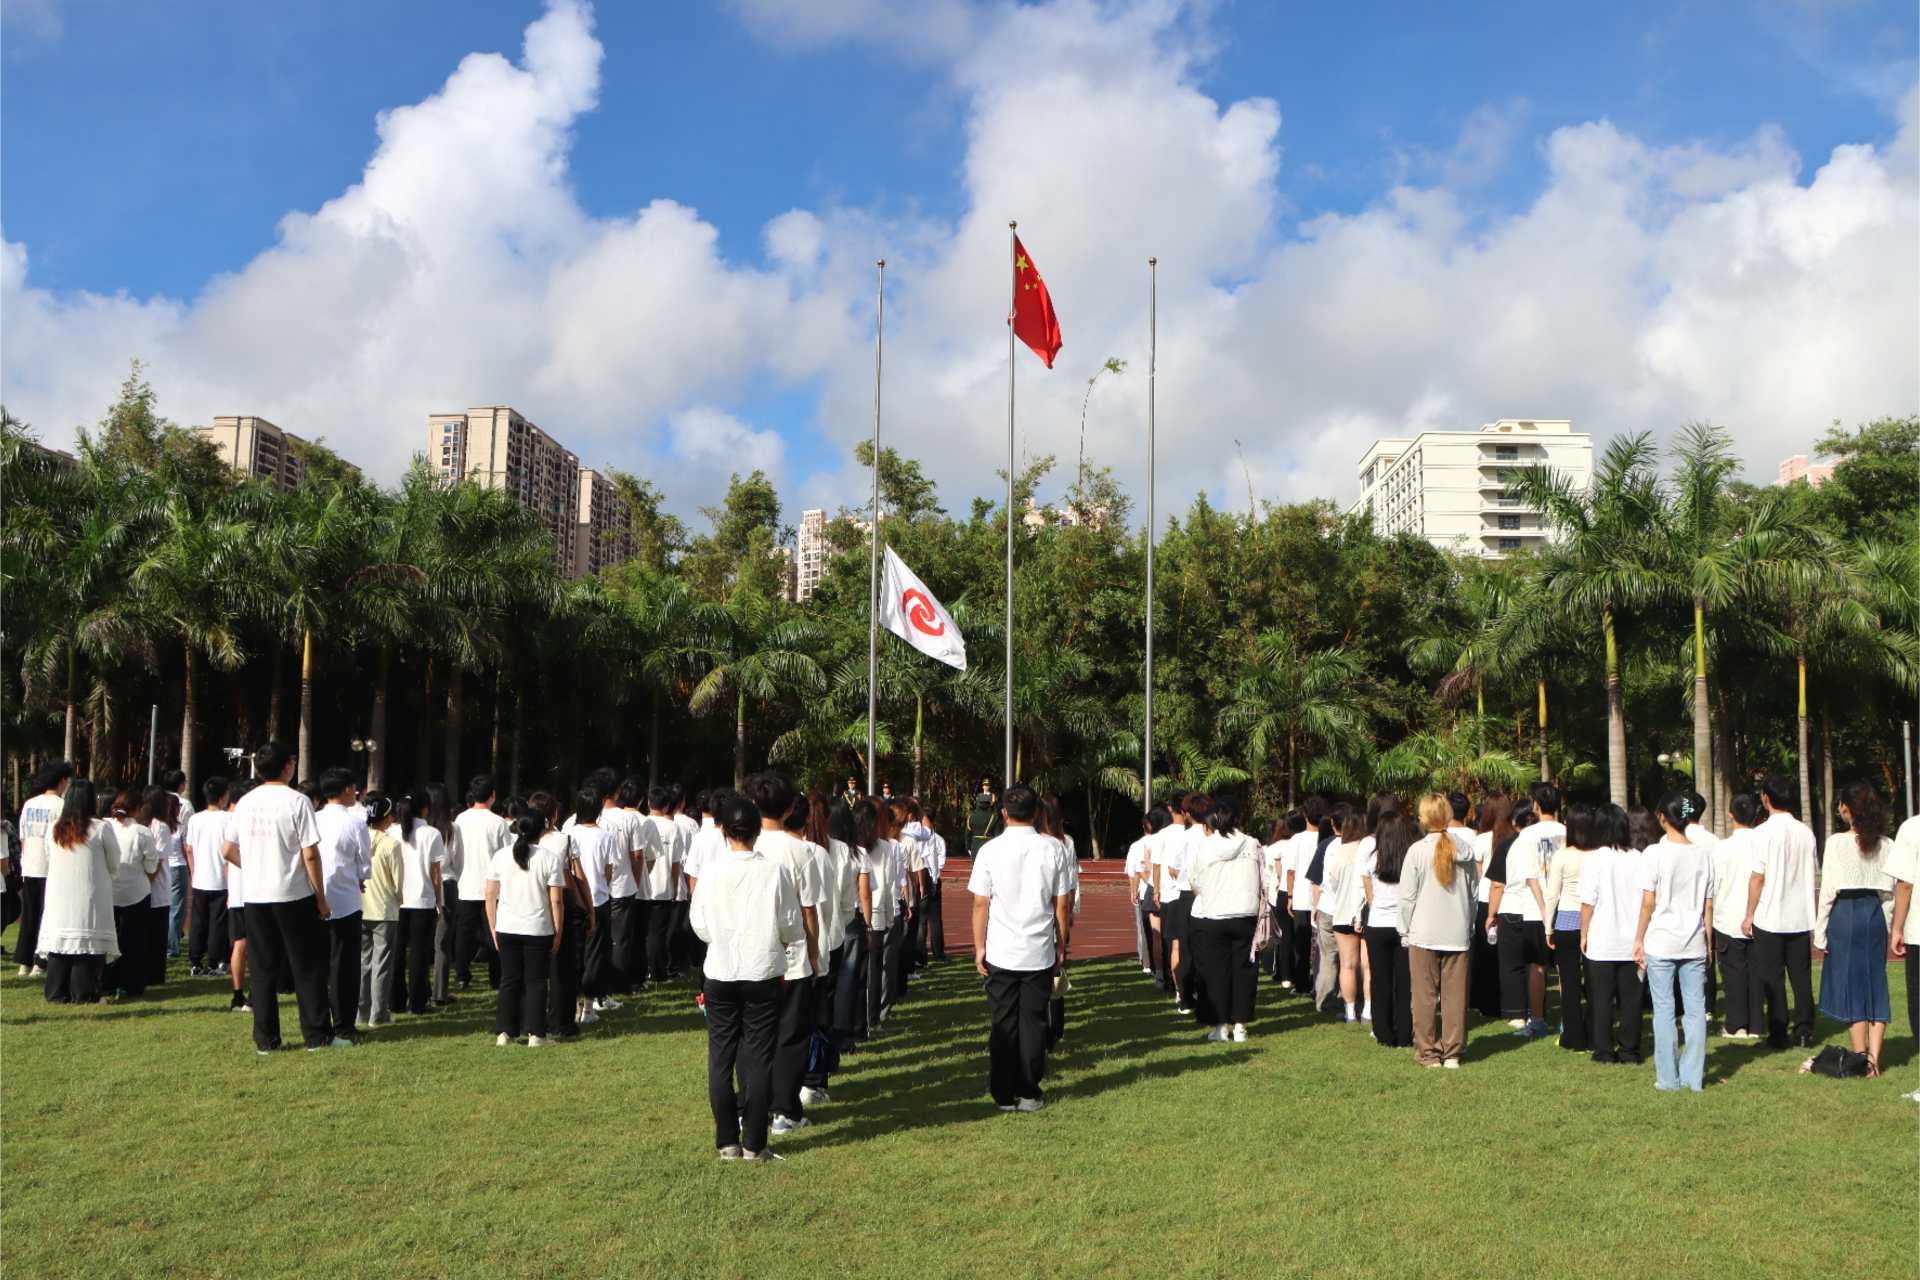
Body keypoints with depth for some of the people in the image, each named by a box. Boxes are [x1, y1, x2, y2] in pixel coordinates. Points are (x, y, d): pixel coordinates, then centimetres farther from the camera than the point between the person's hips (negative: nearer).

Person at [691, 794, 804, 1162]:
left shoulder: (710, 871, -8)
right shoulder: (775, 871, -11)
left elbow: (698, 923, 1)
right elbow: (791, 926, -5)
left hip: (720, 973, 1)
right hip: (763, 972, -1)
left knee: (721, 1058, 11)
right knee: (758, 1058, 6)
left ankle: (727, 1141, 16)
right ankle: (754, 1144, 9)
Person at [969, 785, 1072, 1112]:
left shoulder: (990, 850, -6)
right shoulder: (1052, 849, -3)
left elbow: (980, 904, -4)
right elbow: (1062, 904, 1)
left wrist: (979, 947, 6)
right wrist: (1061, 947, 11)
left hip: (1000, 953, -1)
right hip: (1039, 953, 1)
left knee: (1003, 1025, 8)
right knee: (1033, 1023, 9)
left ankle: (1004, 1095, 13)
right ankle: (1029, 1093, 14)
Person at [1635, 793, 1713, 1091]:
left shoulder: (1654, 854, -10)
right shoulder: (1703, 854, 2)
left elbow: (1648, 902, -9)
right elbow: (1709, 905, 5)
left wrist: (1639, 939, 0)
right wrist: (1708, 941, 14)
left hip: (1660, 943, -3)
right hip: (1694, 943, 3)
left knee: (1664, 1009, 4)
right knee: (1695, 1009, 9)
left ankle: (1668, 1078, 8)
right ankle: (1694, 1077, 13)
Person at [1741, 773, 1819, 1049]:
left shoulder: (1764, 832, -11)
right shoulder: (1806, 832, 4)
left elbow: (1758, 877, -11)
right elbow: (1812, 876, 11)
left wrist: (1749, 915, -2)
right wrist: (1812, 916, 20)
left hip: (1770, 918, -4)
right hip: (1802, 918, 4)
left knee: (1772, 979, 3)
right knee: (1801, 976, 11)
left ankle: (1778, 1034, 5)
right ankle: (1804, 1031, 12)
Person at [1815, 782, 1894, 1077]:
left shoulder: (1837, 842, -11)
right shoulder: (1886, 845, 2)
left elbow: (1828, 889, -9)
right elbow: (1889, 891, 4)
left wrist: (1820, 931, -4)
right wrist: (1883, 922, 15)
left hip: (1845, 913, -4)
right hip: (1875, 913, 4)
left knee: (1849, 985, 4)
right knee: (1875, 984, 11)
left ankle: (1862, 1059, 6)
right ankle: (1874, 1059, 11)